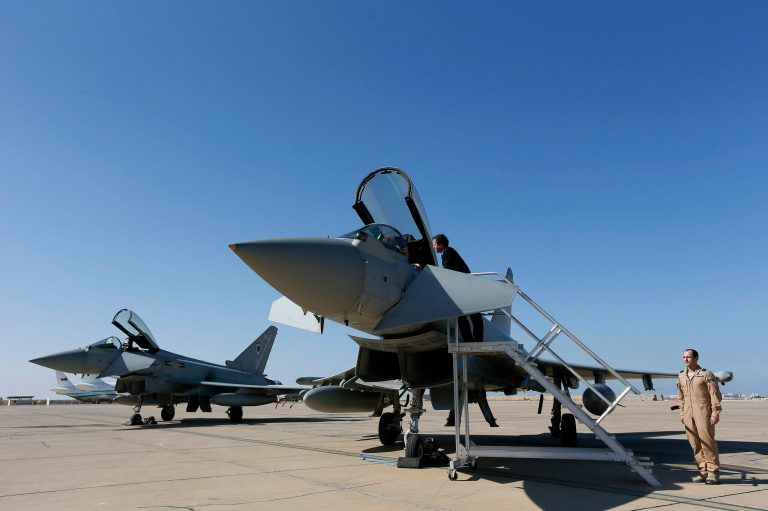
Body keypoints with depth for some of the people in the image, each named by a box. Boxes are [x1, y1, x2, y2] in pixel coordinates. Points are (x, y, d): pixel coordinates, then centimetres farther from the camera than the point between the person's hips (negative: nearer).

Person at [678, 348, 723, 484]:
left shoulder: (706, 374, -4)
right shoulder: (681, 376, 12)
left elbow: (715, 395, -6)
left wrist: (715, 413, -12)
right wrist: (682, 413, 15)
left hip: (703, 412, -5)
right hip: (688, 413, 5)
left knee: (707, 441, -7)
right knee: (695, 444, 5)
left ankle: (713, 472, 2)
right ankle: (703, 471, 13)